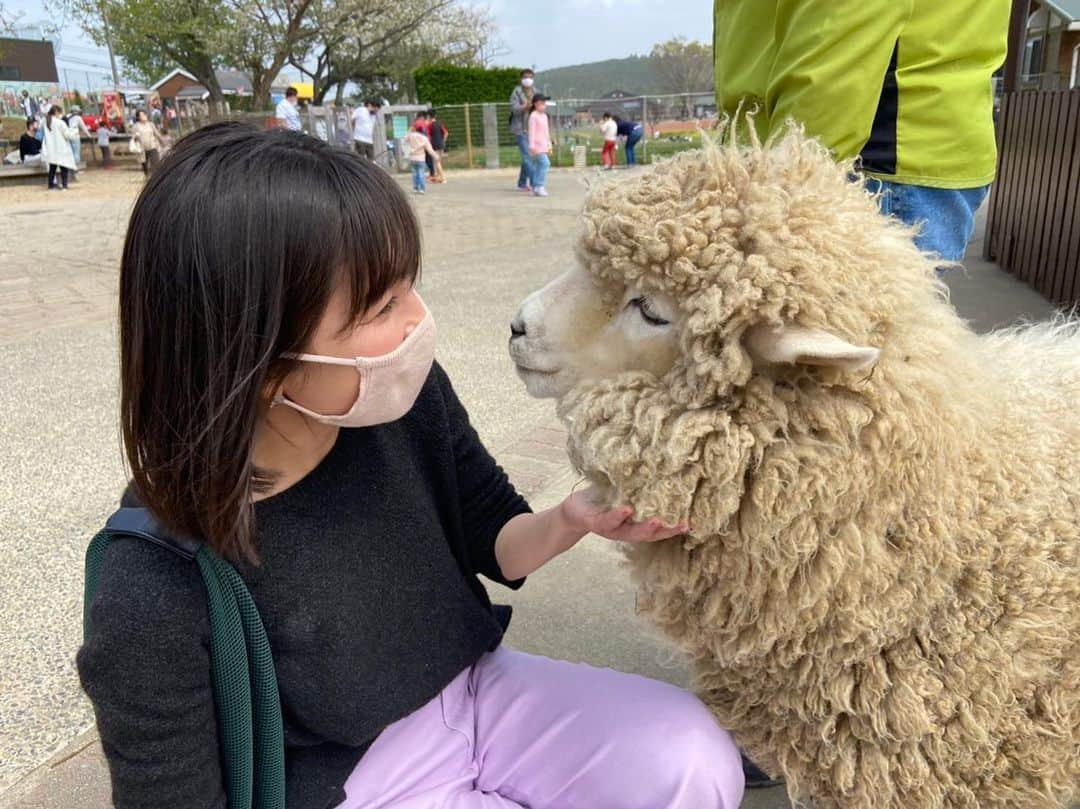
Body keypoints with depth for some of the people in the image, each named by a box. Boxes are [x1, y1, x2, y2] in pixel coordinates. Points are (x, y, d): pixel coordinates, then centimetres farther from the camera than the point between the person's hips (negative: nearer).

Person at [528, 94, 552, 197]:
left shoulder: (544, 116, 17)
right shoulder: (533, 116, -10)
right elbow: (531, 131, -13)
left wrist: (549, 144, 23)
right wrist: (532, 145, -17)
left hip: (544, 145, 9)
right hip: (537, 145, -9)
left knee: (538, 165, 11)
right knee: (545, 163, -18)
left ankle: (536, 187, 15)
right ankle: (539, 186, -17)